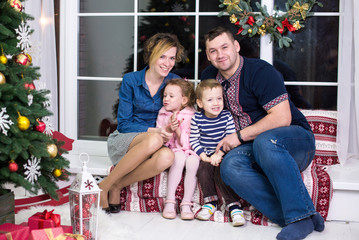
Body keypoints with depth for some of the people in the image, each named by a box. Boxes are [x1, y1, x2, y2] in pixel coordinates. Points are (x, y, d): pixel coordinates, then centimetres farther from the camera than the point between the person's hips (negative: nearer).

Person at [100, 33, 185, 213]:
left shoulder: (175, 83, 3)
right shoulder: (131, 80, -3)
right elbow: (124, 124, -5)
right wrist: (152, 131, -21)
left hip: (156, 141, 2)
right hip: (122, 141, -2)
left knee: (167, 157, -35)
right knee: (154, 140, -37)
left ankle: (116, 185, -19)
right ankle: (104, 186, -24)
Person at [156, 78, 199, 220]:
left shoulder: (191, 116, -4)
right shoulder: (163, 115, 6)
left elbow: (186, 143, -9)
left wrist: (177, 129, -22)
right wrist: (168, 128, -15)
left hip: (189, 150, -1)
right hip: (173, 150, 1)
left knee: (193, 161, -33)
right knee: (179, 158, -32)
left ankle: (186, 203, -26)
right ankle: (170, 202, -30)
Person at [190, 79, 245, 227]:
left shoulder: (226, 116, -2)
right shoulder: (197, 119, -1)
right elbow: (194, 141, -2)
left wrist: (218, 154, -16)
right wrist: (204, 157, -14)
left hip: (223, 155, -1)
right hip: (205, 155, 1)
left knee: (221, 172, -28)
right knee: (203, 170, -27)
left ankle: (233, 205, -21)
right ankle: (210, 202, -8)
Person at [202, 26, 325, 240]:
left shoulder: (260, 71, -11)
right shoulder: (213, 80, 13)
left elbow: (282, 118, -19)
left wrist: (240, 136, -16)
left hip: (296, 140, -5)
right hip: (255, 150, 5)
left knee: (265, 140, -41)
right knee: (230, 165, -30)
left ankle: (301, 215, -32)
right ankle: (287, 217, -30)